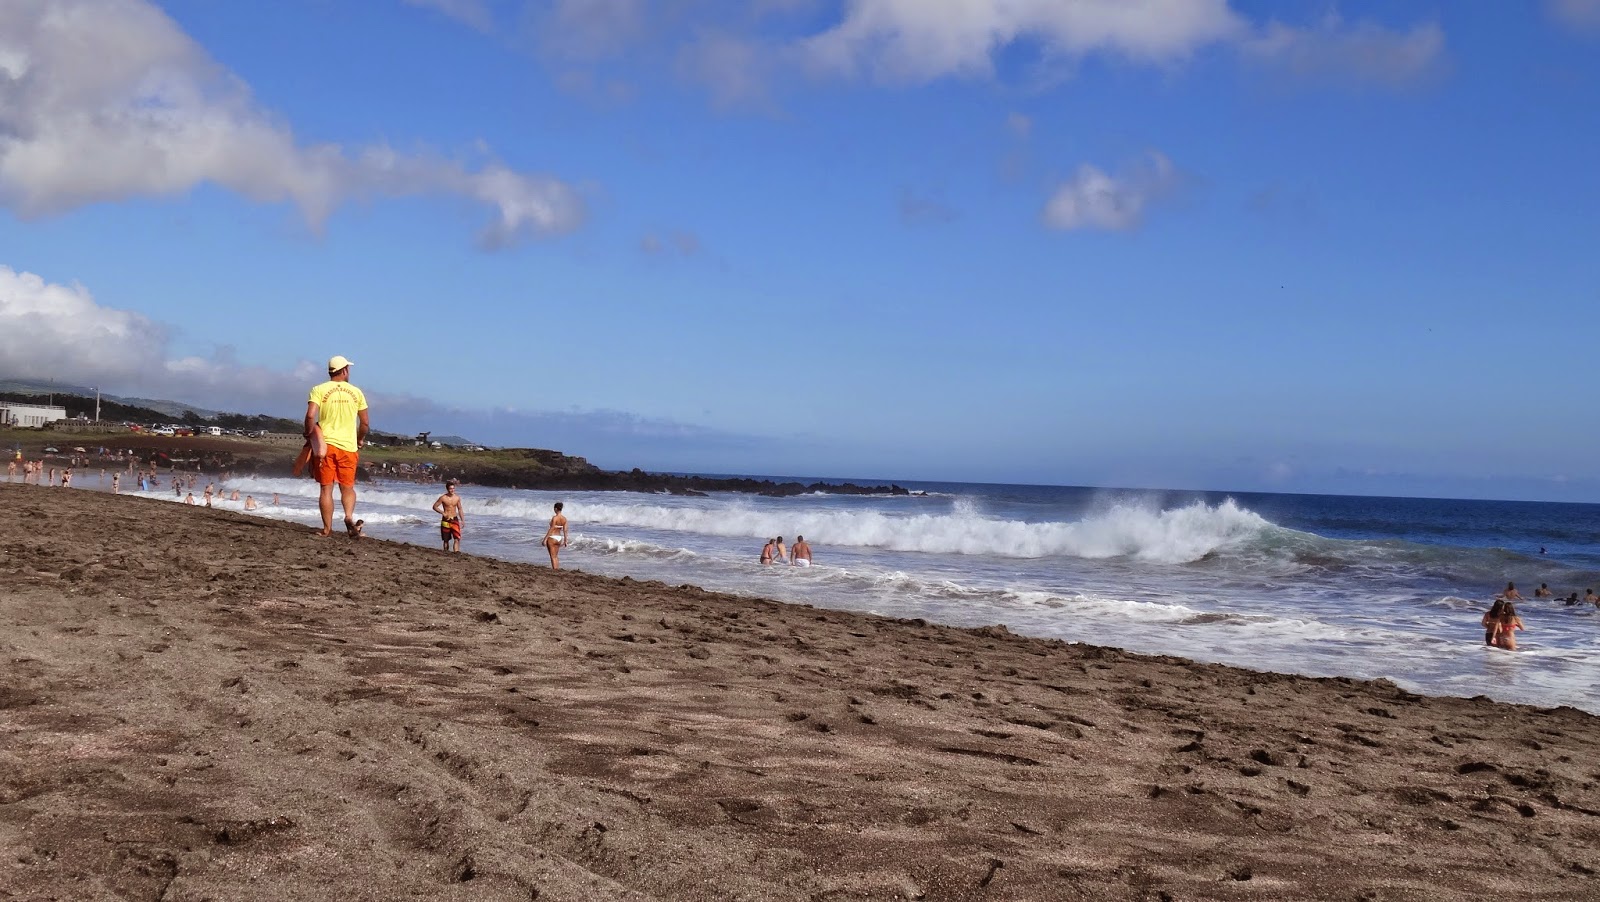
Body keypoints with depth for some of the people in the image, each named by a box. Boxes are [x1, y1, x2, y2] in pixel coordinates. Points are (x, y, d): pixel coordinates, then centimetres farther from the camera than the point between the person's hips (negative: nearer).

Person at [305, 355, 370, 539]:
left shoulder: (319, 390, -1)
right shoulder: (356, 392, 5)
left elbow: (310, 415, -14)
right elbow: (365, 423, 7)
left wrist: (308, 434, 2)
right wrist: (359, 440, 24)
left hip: (325, 445, -1)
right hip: (348, 446, 1)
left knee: (326, 488, 5)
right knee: (348, 487, 12)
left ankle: (327, 529, 5)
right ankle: (349, 516, -13)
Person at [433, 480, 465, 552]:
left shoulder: (457, 497, 2)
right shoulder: (443, 498, -7)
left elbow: (459, 509, 12)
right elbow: (434, 506, -1)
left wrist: (462, 520, 9)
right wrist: (443, 513, -12)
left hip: (455, 520, 2)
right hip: (446, 520, -2)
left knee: (457, 538, -14)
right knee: (446, 540, 8)